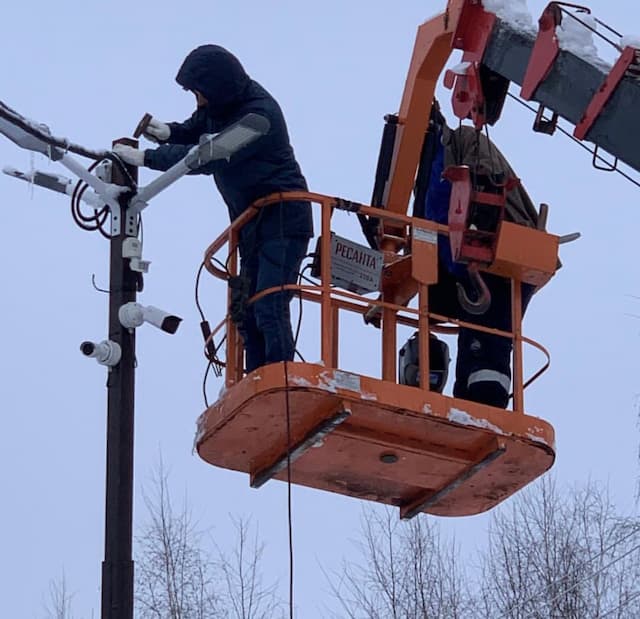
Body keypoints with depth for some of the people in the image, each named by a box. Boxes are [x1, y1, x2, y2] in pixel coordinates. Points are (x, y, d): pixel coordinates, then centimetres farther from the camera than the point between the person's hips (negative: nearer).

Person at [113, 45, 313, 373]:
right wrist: (169, 132, -5)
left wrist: (146, 157, -27)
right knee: (248, 311, 10)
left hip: (283, 220, -10)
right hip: (252, 220, 10)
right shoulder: (221, 104, 2)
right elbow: (198, 128, 19)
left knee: (270, 309, -16)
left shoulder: (259, 115, -25)